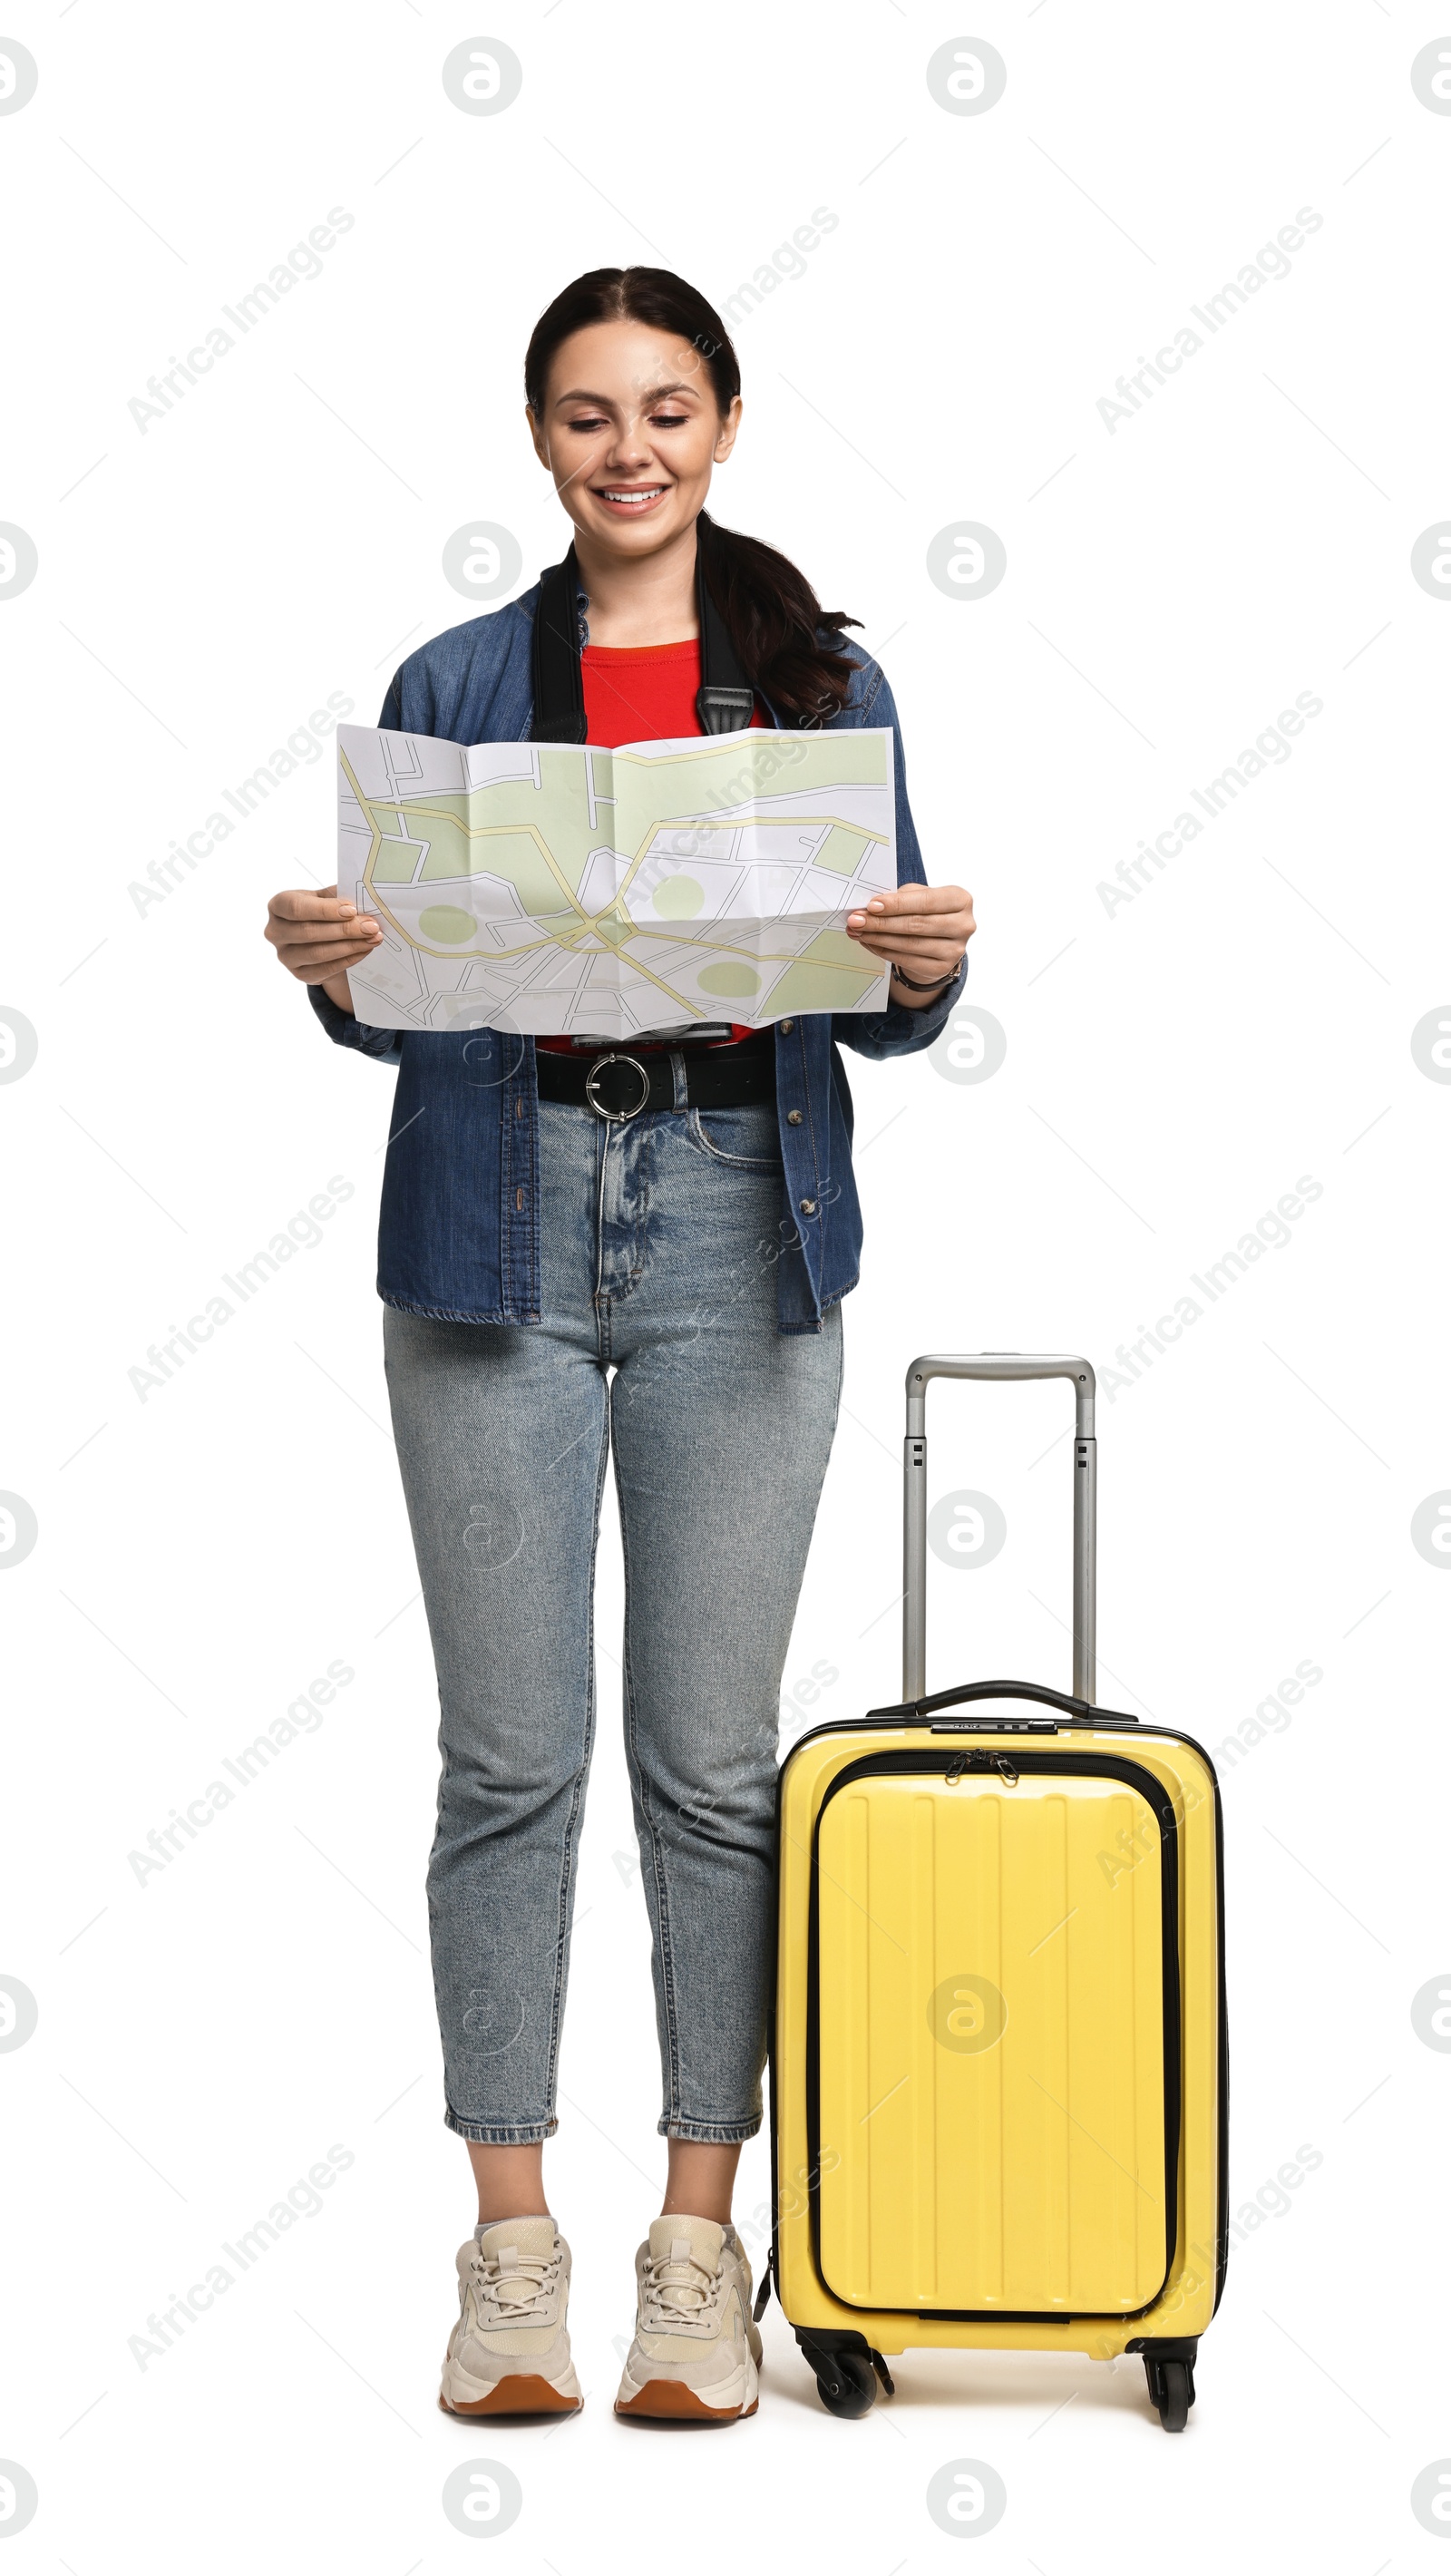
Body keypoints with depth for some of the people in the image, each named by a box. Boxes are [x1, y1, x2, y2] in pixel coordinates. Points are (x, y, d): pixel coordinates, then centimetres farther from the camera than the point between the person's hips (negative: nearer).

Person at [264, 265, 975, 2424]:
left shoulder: (825, 681, 9)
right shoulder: (452, 686, 8)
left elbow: (883, 1009, 8)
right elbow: (398, 996, 8)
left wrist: (927, 969, -14)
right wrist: (329, 969, -13)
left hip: (740, 1221, 0)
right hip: (501, 1219, 0)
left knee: (712, 1754, 2)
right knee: (512, 1751, 2)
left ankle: (701, 2238, 13)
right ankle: (513, 2243, 12)